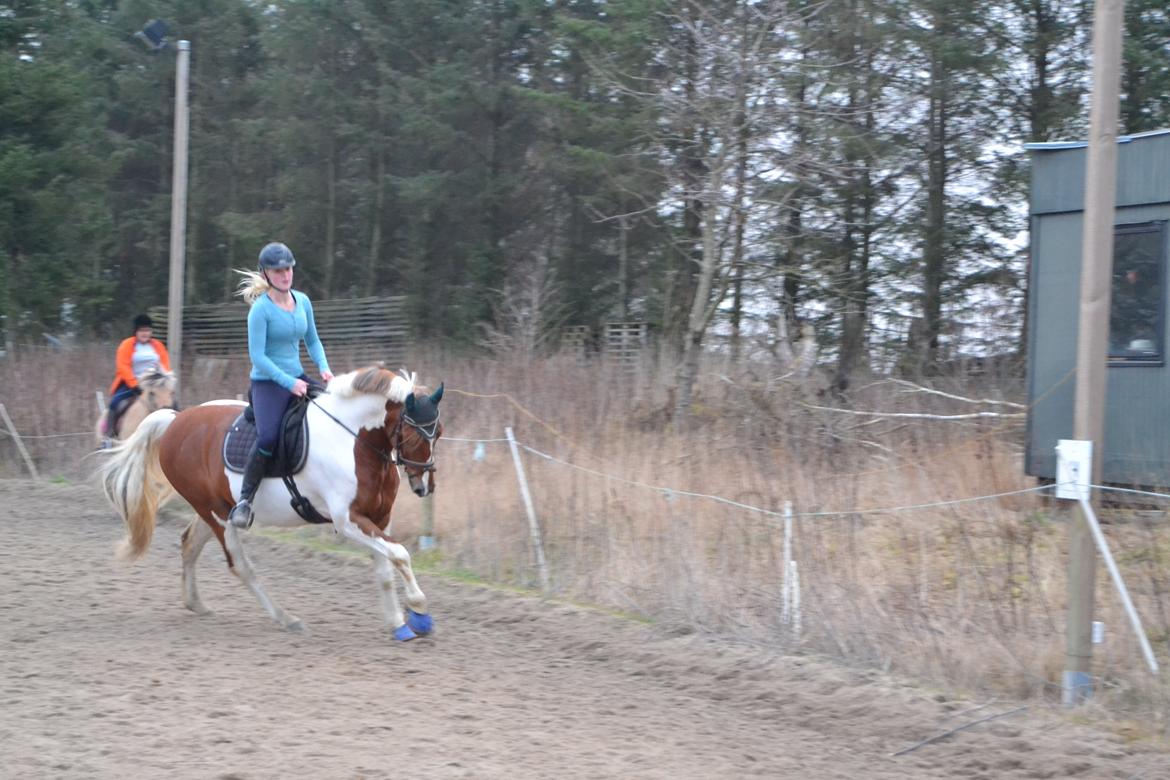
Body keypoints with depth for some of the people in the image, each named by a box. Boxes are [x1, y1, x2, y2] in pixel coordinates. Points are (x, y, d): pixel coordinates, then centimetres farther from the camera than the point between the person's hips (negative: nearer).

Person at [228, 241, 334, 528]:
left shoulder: (302, 301, 6)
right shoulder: (261, 309, -13)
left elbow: (312, 340, 17)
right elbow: (257, 356, -17)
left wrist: (323, 367, -1)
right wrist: (289, 383, -22)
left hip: (297, 378, 7)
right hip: (267, 382, -7)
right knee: (268, 436, -28)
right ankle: (244, 501, -16)